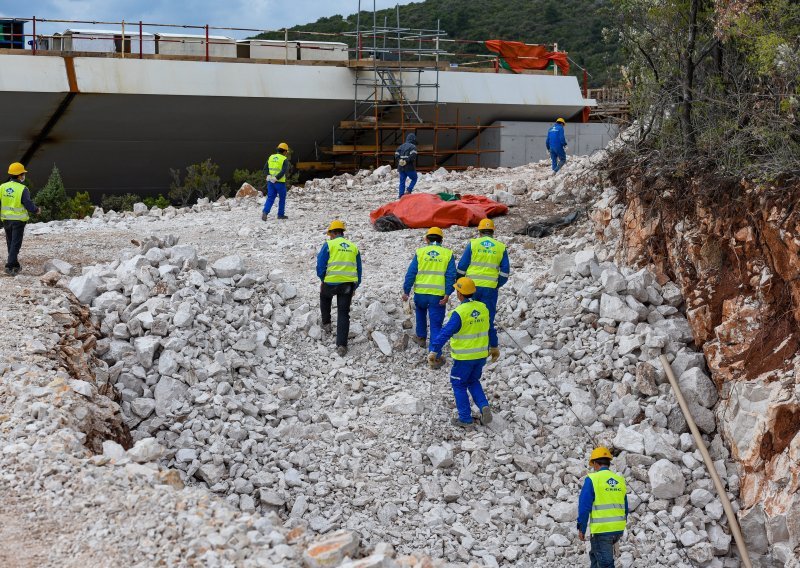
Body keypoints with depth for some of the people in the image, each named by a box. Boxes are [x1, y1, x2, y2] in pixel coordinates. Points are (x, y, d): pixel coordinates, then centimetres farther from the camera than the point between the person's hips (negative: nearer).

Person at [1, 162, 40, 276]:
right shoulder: (22, 189, -16)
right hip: (18, 220, -5)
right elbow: (29, 205, -16)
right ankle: (10, 267, -9)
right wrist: (36, 210, 4)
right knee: (15, 244, 0)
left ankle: (15, 265, 28)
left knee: (10, 244, 18)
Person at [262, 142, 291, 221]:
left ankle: (265, 212, -15)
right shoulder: (285, 159, -8)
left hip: (270, 182, 4)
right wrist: (276, 178, -20)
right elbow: (284, 171, -20)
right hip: (280, 182, -4)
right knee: (282, 198, 13)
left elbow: (265, 168, 3)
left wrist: (269, 176, -7)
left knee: (270, 198, 5)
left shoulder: (271, 157, 9)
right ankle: (281, 214, 19)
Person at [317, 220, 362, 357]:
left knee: (324, 296, 32)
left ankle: (326, 323, 38)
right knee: (343, 314, 4)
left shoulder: (329, 245, -1)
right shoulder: (353, 247, 13)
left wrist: (323, 280, 14)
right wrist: (355, 287, 24)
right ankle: (341, 345, -3)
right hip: (349, 285, 2)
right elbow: (359, 270, 17)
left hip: (331, 283, -2)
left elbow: (320, 266, -3)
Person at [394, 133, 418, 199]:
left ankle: (401, 195, 7)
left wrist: (399, 161, -2)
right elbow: (412, 156, -22)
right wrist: (407, 161, -15)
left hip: (401, 167, 6)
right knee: (414, 179, 10)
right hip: (409, 167, -6)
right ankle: (408, 190, -8)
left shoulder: (401, 146, 15)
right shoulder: (413, 146, -6)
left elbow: (396, 155, 6)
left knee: (402, 181, 10)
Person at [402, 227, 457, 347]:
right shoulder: (448, 254, 2)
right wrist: (447, 295, -5)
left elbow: (411, 273, 1)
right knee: (436, 324, 2)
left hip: (420, 292, 1)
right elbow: (451, 276, -5)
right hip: (438, 295, -1)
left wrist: (406, 291, 7)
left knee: (421, 313, 32)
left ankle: (421, 337, 40)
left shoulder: (420, 252, 2)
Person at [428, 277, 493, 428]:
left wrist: (434, 351, -24)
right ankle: (484, 406, 5)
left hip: (464, 357, -6)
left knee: (459, 384, 11)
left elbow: (445, 333, -26)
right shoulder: (483, 308, -1)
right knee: (473, 382, 24)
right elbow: (490, 330, 14)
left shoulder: (460, 313, -21)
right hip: (481, 355, 6)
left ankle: (465, 418, 12)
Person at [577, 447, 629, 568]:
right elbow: (625, 507, 15)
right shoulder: (620, 480, 9)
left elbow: (584, 506, -11)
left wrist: (581, 528, -3)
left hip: (602, 530, -6)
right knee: (595, 554, 24)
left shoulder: (592, 479, -9)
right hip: (618, 529, 6)